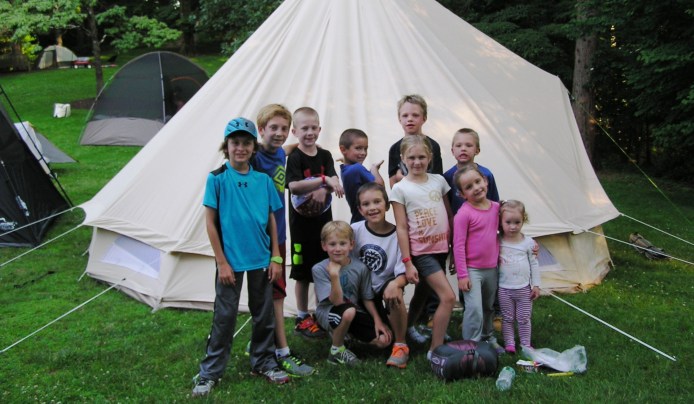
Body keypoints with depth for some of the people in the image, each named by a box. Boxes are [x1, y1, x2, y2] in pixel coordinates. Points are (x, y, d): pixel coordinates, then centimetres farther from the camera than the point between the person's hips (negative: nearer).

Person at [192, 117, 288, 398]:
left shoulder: (263, 180, 2)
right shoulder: (217, 179, -7)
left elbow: (272, 220, 7)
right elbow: (210, 222, -6)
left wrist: (275, 258, 3)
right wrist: (221, 262, -10)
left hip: (261, 260, 3)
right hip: (231, 260, -3)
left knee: (264, 314, 12)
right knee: (225, 316, 3)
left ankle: (263, 362, 30)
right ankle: (210, 372, 16)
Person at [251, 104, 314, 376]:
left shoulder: (280, 154, 6)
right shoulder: (255, 158, -18)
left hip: (278, 233, 8)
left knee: (274, 291, 16)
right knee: (276, 292, -4)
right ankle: (283, 354, 3)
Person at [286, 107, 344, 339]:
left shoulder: (325, 156, 7)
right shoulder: (294, 158, -8)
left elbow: (335, 183, -3)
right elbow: (294, 186, -23)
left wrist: (322, 191, -24)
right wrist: (324, 180, -27)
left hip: (323, 219, 5)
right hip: (301, 222, -5)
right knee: (303, 271, 3)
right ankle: (302, 318, 14)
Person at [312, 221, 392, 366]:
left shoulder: (360, 268, -8)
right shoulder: (319, 269, -18)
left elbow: (367, 298, 5)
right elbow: (337, 301, -24)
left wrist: (378, 321, -4)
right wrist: (334, 275, -35)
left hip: (355, 312, 5)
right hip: (328, 312, -5)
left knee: (384, 340, -10)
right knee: (348, 311, -39)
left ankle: (343, 332, 15)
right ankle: (337, 351, -12)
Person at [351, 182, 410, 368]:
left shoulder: (397, 235, -10)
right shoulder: (355, 231, -8)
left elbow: (403, 272, -12)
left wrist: (396, 284, -35)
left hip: (384, 290, -1)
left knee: (394, 293, -35)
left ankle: (401, 345, -15)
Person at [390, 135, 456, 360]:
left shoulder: (439, 181, 5)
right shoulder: (400, 189, -7)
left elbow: (449, 215, 12)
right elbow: (401, 228, -8)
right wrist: (407, 263, -12)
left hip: (441, 249, 5)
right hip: (421, 252, -5)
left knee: (423, 293, 18)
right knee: (448, 297, -15)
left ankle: (408, 329, 40)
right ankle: (435, 349, -4)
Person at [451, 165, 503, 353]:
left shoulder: (496, 207, 1)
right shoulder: (464, 213, -17)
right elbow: (458, 245, -16)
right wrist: (462, 275, -16)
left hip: (492, 268, 6)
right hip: (472, 270, -6)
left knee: (489, 307, 21)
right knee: (475, 309, -13)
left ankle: (488, 338, 39)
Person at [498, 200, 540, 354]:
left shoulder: (528, 242, -3)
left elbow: (534, 264, 3)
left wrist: (536, 285, 2)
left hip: (524, 288, 0)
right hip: (504, 288, 0)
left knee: (524, 318, 10)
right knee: (507, 318, 9)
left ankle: (526, 344, 23)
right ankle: (509, 344, 21)